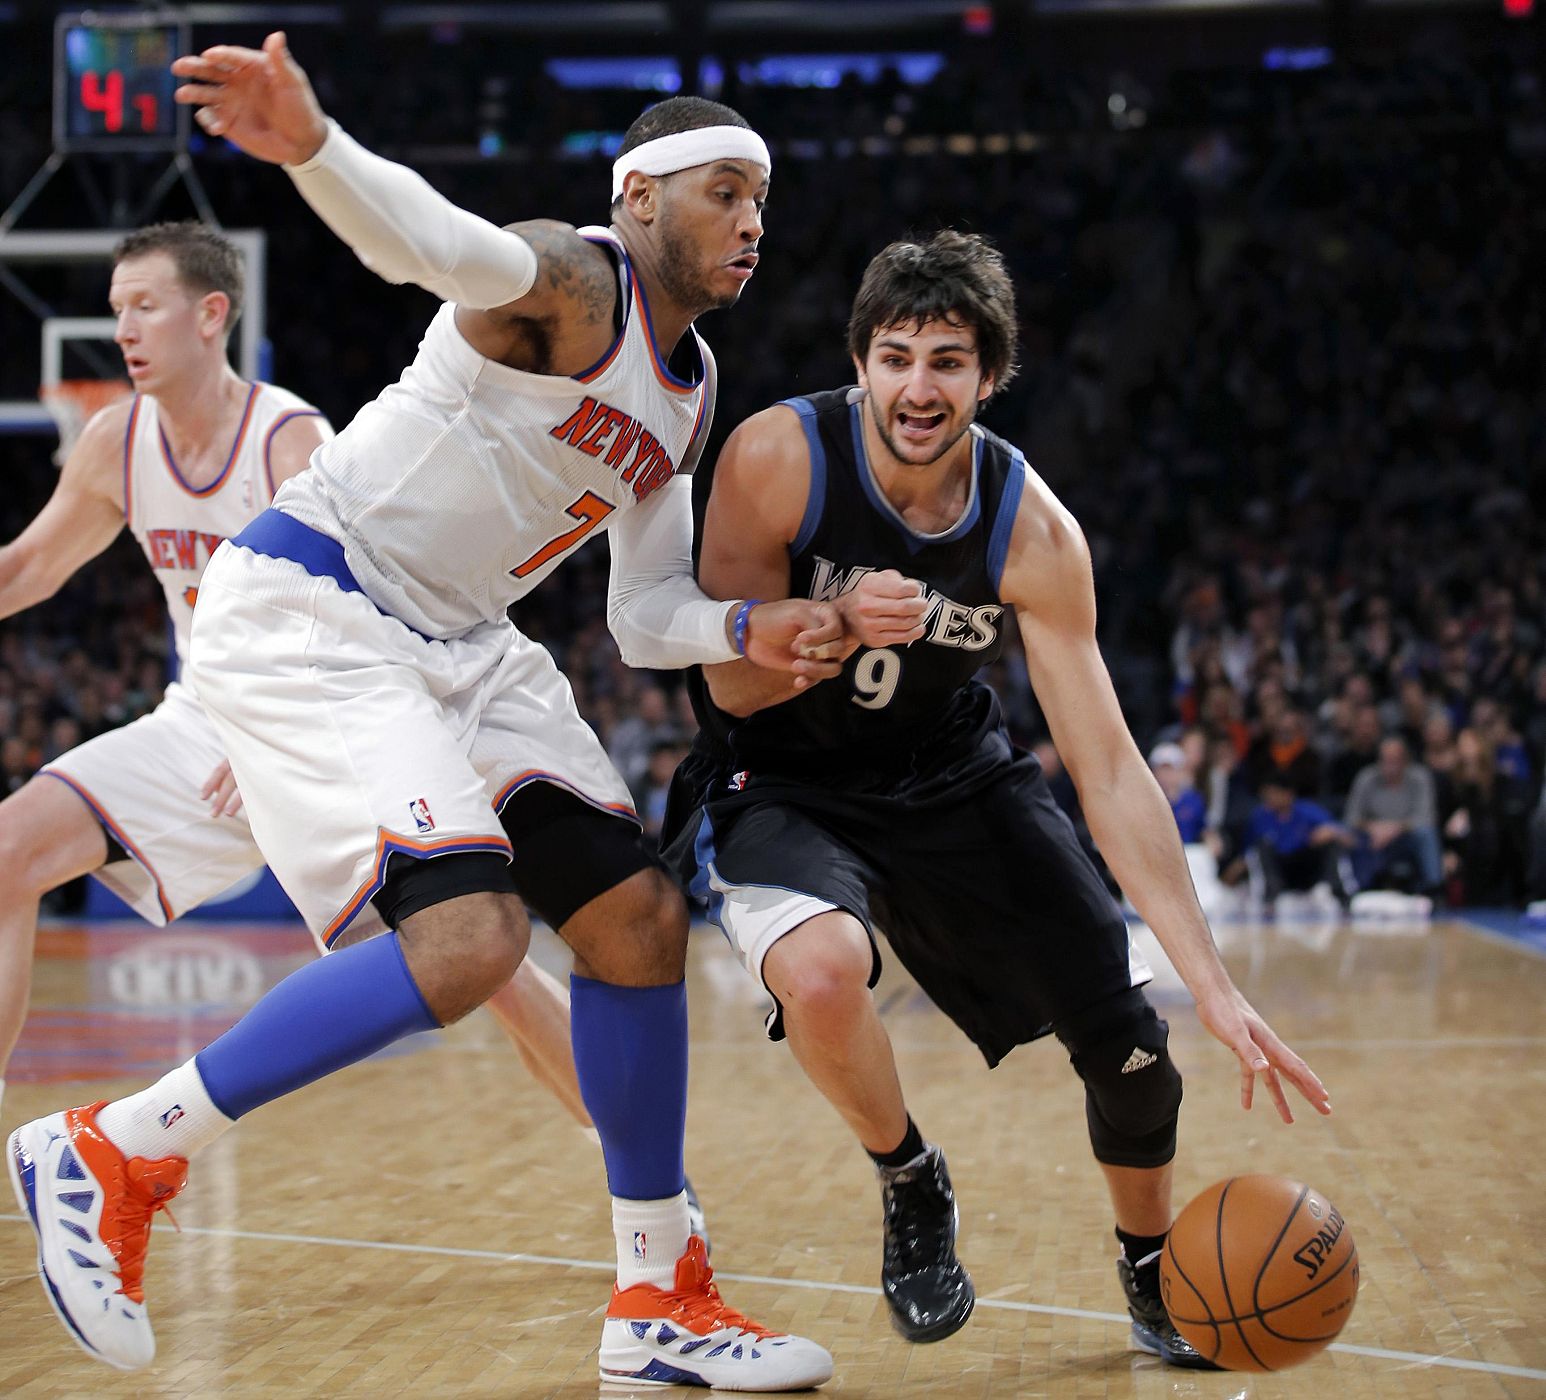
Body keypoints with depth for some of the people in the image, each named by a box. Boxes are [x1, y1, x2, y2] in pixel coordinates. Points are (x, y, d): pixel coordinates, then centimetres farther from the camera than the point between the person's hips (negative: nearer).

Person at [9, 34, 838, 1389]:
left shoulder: (690, 392, 13)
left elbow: (647, 617, 16)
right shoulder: (571, 280, -14)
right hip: (304, 614, -10)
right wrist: (311, 143, -58)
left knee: (640, 919, 5)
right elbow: (433, 239, -37)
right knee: (467, 939, -25)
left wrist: (750, 630, -6)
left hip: (454, 645, 10)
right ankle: (112, 1151, -10)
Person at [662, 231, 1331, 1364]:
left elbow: (1109, 769, -17)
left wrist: (1215, 987, -22)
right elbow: (731, 686, -16)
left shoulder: (1034, 533, -18)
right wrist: (842, 627, -40)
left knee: (1126, 1030, -3)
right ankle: (910, 1187, -2)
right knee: (822, 972, -35)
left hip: (953, 780, 3)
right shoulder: (778, 457, -23)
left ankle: (1154, 1268, 29)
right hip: (780, 786, -2)